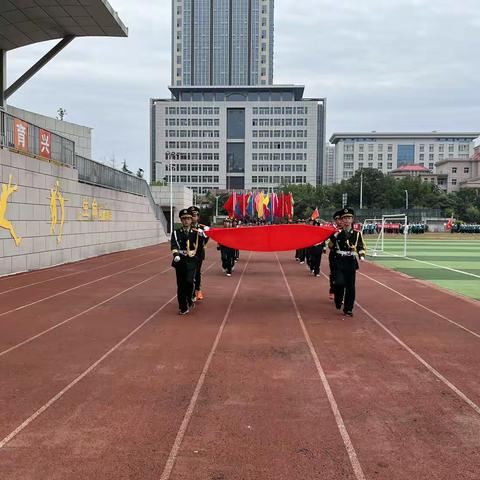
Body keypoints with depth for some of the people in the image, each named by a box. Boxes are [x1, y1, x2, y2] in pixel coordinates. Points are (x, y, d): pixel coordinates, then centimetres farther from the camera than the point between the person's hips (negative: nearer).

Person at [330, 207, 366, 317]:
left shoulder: (357, 234, 4)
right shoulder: (337, 233, 0)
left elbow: (361, 247, 8)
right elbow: (331, 246, 10)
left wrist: (361, 256, -7)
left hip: (351, 262, 2)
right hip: (339, 262, -1)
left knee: (350, 286, 3)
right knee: (339, 283, -14)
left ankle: (348, 309, 15)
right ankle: (338, 302, 15)